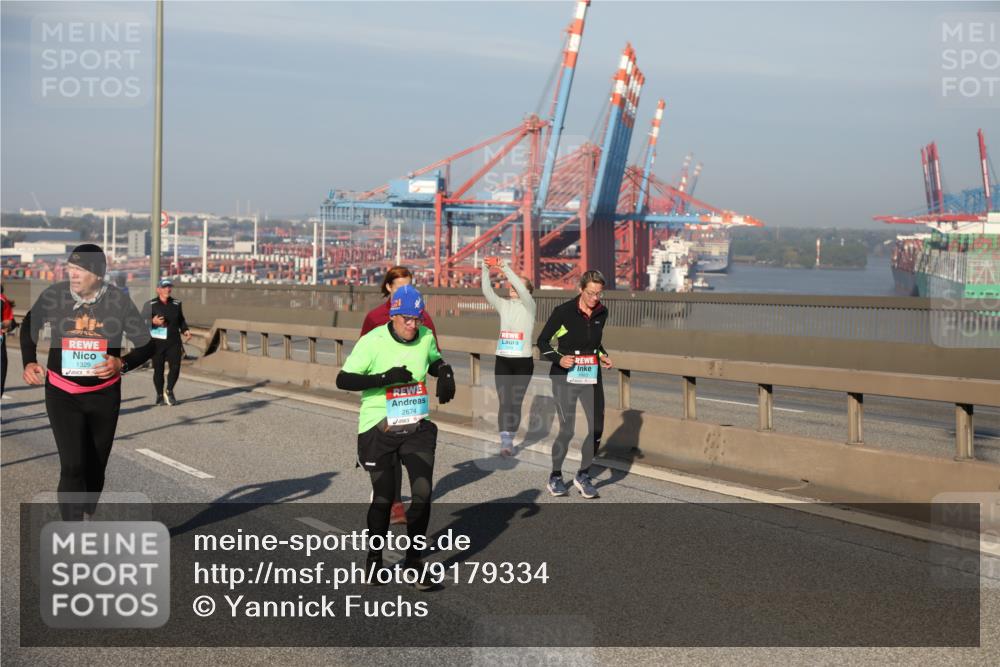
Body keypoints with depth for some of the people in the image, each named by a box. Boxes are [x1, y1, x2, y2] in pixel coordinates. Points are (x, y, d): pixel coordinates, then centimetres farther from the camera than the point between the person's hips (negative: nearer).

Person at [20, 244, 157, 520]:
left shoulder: (118, 300, -12)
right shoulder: (53, 295, -11)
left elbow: (146, 345, -4)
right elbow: (29, 326, 11)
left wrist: (122, 363, -23)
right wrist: (29, 362, -3)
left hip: (104, 394, 1)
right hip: (62, 393, -1)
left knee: (96, 466, 12)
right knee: (72, 467, -14)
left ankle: (86, 517, 36)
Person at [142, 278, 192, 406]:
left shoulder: (176, 304, 11)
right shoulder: (150, 305, -2)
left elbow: (181, 320, 22)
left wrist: (185, 330, 6)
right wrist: (153, 322, -20)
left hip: (174, 342, 3)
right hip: (157, 342, -3)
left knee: (175, 367, -6)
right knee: (158, 369, 4)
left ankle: (169, 391, 15)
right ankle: (160, 395, 19)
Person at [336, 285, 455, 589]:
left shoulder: (426, 337, 0)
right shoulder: (372, 341, -14)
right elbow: (343, 380, -17)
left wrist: (445, 375, 0)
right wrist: (386, 377, -27)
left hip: (417, 427, 4)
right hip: (379, 429, -3)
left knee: (423, 492, -6)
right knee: (383, 496, 2)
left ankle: (413, 558, 11)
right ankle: (374, 557, 26)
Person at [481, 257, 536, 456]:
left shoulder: (529, 305, -2)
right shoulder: (504, 305, 8)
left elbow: (520, 287, -20)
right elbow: (487, 291, -6)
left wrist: (504, 266, -26)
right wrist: (485, 269, -18)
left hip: (523, 361, -3)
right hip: (502, 360, 3)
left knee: (516, 402, 4)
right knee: (504, 402, -5)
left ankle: (510, 440, 16)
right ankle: (505, 443, -8)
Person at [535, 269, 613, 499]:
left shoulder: (601, 313, 4)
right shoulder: (564, 311, -12)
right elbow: (542, 341, -4)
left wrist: (602, 355, 3)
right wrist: (558, 359, -18)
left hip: (592, 377, 5)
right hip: (565, 377, -5)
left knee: (597, 427, -1)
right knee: (567, 430, -4)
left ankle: (583, 475, 17)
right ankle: (555, 478, 15)